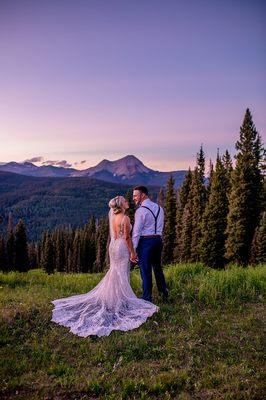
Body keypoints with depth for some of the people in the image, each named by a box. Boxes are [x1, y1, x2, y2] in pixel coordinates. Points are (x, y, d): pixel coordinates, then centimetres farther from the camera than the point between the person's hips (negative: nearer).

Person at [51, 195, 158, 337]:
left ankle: (111, 296, 27)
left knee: (114, 272, 18)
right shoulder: (125, 218, -16)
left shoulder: (112, 217, 6)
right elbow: (127, 237, -17)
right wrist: (132, 252, -10)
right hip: (122, 247, -7)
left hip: (113, 246, 7)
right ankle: (120, 299, 12)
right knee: (122, 274, 3)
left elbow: (113, 234, 10)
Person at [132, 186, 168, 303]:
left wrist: (133, 250, -12)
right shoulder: (159, 208, 9)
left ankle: (147, 298, 10)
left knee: (146, 270, 2)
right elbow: (160, 227, 13)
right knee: (157, 267, 21)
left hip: (145, 241, -7)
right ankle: (164, 292, 29)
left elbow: (136, 232, -14)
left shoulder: (141, 210, -13)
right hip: (158, 239, 7)